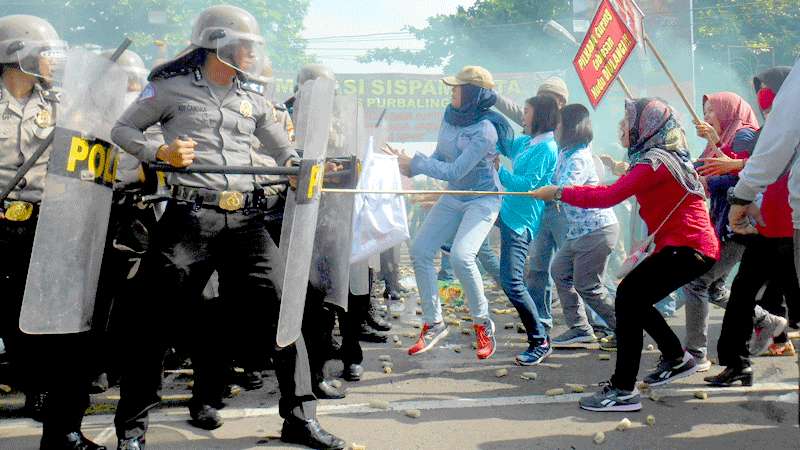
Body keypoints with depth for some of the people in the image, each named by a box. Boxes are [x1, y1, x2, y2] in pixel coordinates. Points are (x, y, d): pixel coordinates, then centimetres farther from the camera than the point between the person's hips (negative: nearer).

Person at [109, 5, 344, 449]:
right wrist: (160, 153, -7)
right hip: (190, 215, -4)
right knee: (155, 317, 0)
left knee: (280, 306, -5)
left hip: (245, 218, 4)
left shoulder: (252, 100, 19)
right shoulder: (172, 88, 6)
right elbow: (122, 130, 11)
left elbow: (285, 151, 23)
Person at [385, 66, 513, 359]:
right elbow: (440, 158, 8)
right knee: (420, 250, 1)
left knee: (461, 256, -26)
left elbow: (454, 171, -26)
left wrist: (415, 162, -20)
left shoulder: (485, 130, -25)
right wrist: (411, 168, -8)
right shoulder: (451, 115, -1)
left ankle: (482, 324, -5)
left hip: (482, 200, -8)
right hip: (453, 198, 8)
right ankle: (433, 324, 11)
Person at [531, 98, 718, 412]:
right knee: (634, 298, 15)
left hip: (688, 247, -10)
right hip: (690, 244, 10)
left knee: (629, 296, -16)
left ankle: (623, 390, -18)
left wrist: (558, 193, -19)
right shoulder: (664, 157, 14)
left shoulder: (655, 162, -17)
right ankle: (676, 359, 30)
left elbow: (609, 196, -25)